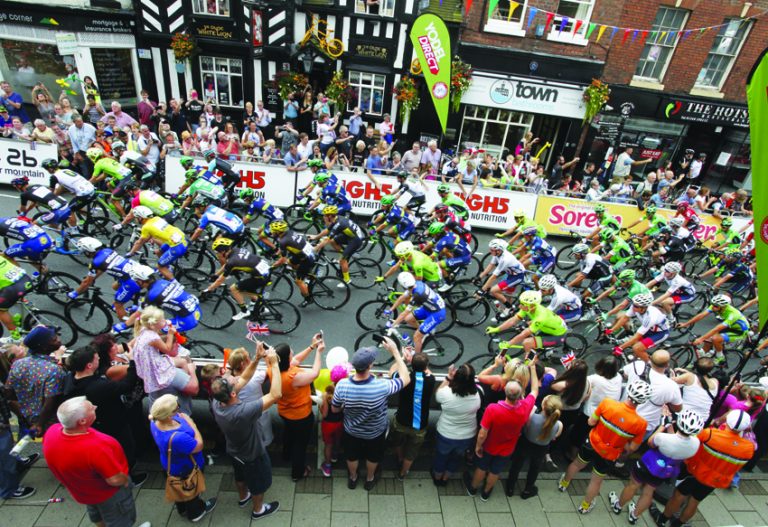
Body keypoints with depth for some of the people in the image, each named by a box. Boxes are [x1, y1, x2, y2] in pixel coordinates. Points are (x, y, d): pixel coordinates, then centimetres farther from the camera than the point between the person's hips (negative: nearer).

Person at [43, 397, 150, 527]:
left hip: (81, 490, 6)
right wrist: (126, 481, -12)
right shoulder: (95, 446, -46)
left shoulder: (52, 431, -26)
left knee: (97, 515, 36)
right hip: (107, 493, -6)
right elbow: (115, 480, -34)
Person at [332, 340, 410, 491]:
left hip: (351, 431, 1)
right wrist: (394, 351, -24)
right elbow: (406, 378, -23)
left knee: (352, 456, 32)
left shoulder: (342, 385, -34)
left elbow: (335, 409, -15)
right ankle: (369, 479, 58)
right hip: (375, 433, -1)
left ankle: (352, 478, 59)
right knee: (373, 456, 31)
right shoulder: (382, 386, -41)